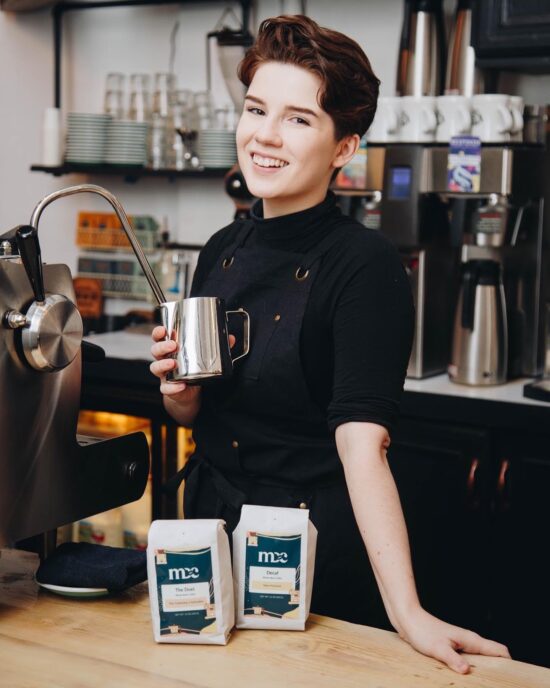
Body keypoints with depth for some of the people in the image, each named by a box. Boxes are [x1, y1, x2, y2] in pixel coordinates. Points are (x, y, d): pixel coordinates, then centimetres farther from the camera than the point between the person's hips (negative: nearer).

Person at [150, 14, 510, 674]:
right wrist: (179, 391, -11)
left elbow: (362, 444, -27)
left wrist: (407, 612, -36)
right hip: (210, 521, 6)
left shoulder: (364, 265, -19)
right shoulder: (223, 250, 1)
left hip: (317, 547, -6)